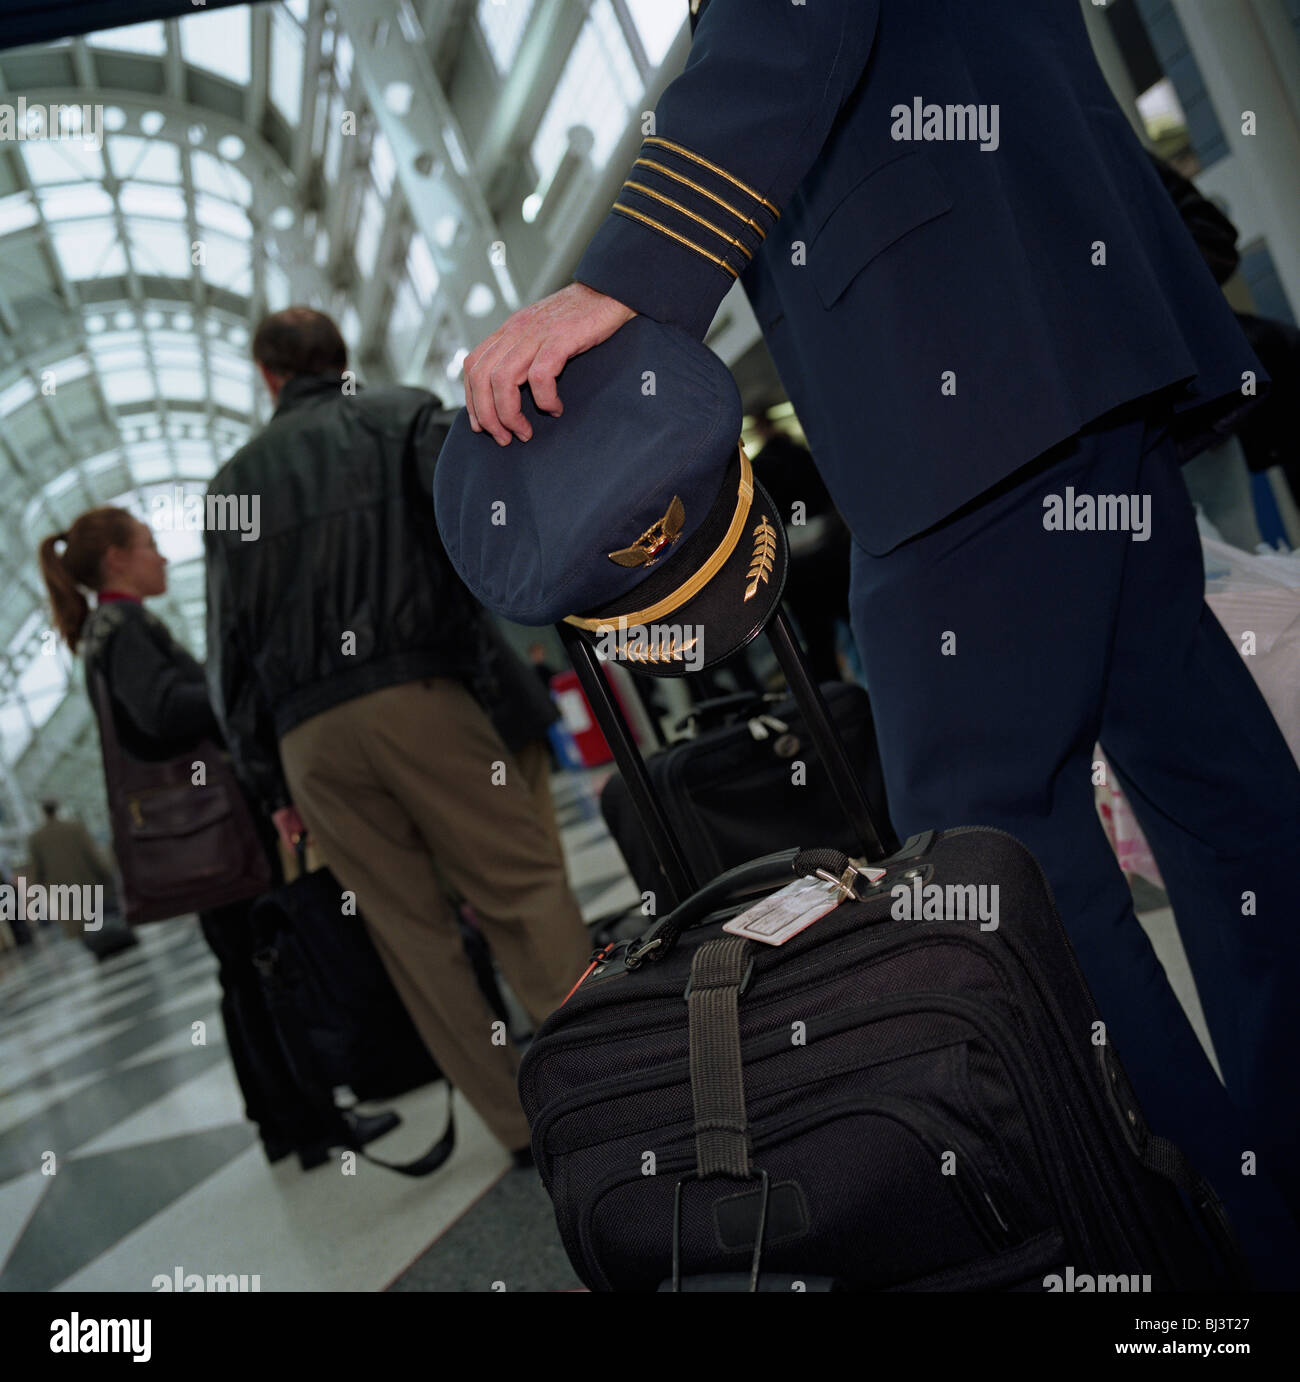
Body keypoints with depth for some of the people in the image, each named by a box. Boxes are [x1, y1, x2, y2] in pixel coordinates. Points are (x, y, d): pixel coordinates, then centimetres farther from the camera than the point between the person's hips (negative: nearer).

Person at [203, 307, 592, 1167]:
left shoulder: (235, 478, 21)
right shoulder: (408, 418, 13)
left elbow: (229, 641, 15)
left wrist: (267, 780, 17)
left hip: (305, 734, 3)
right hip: (418, 696, -2)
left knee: (412, 932, 6)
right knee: (526, 889, -2)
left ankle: (522, 1122, 12)